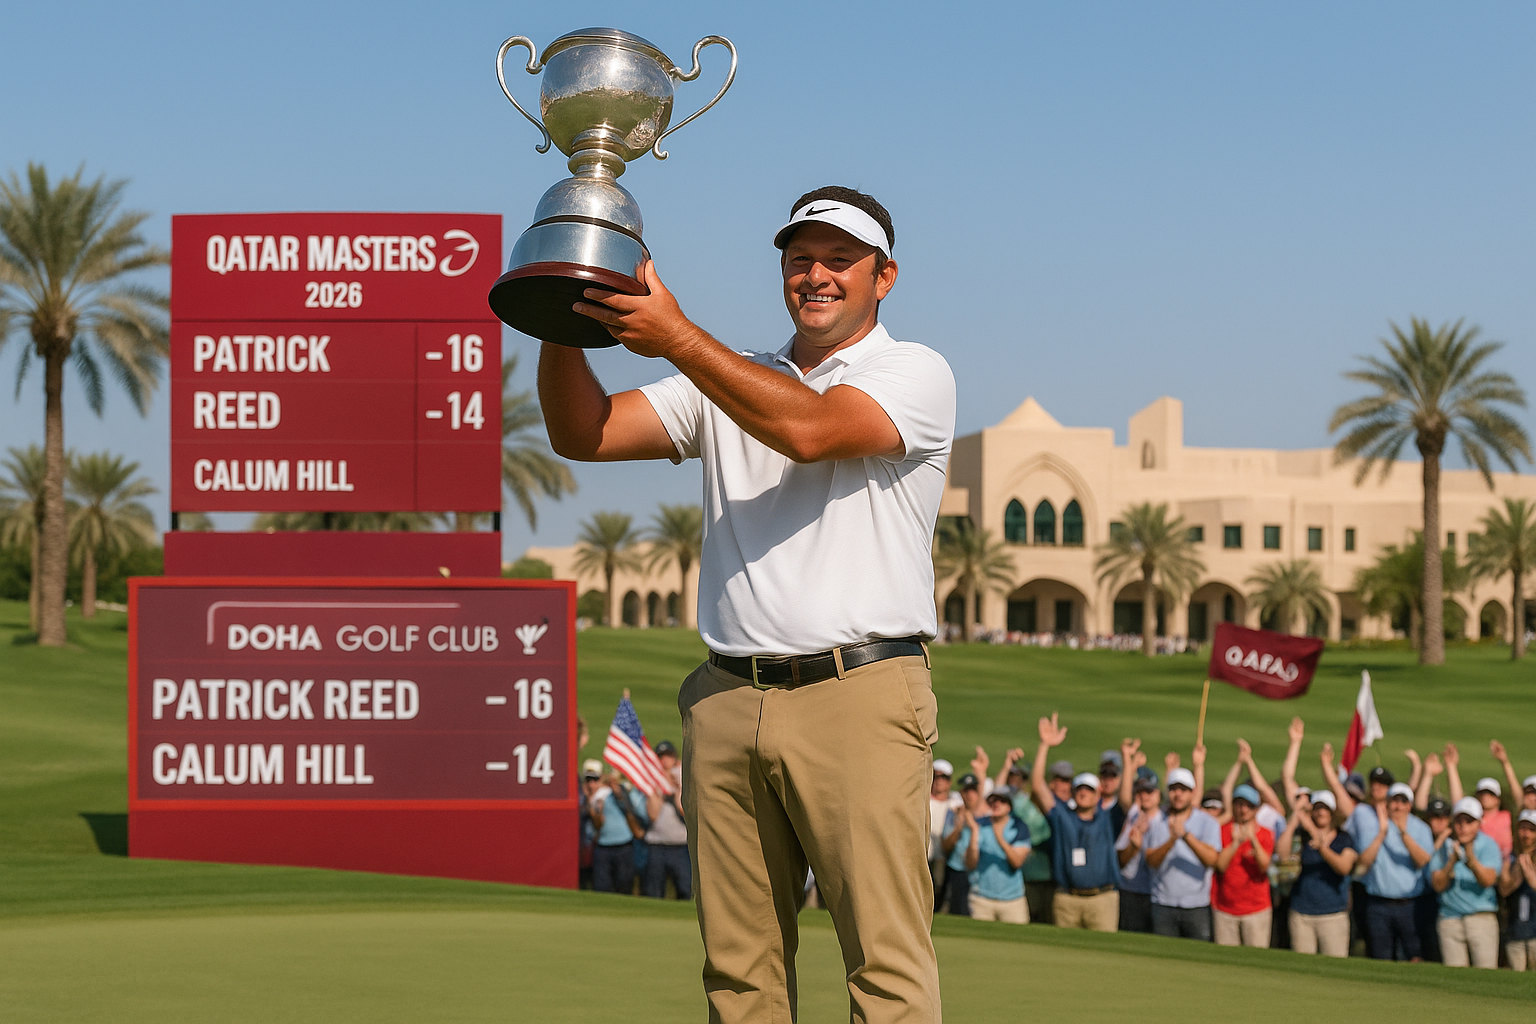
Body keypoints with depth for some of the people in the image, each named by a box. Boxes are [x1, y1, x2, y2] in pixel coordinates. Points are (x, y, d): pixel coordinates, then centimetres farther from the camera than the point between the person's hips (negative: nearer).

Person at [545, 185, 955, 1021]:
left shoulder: (914, 373, 5)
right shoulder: (727, 382, 20)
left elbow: (809, 428, -14)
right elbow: (584, 435, 11)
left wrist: (676, 338, -17)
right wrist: (562, 317, -5)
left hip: (858, 694, -5)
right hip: (729, 699, 5)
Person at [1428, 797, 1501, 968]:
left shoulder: (1488, 845, 2)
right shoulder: (1443, 847, 8)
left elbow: (1488, 880, -12)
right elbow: (1438, 885, 0)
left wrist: (1471, 859, -28)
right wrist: (1452, 861, -15)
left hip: (1482, 917, -2)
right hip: (1450, 920, 2)